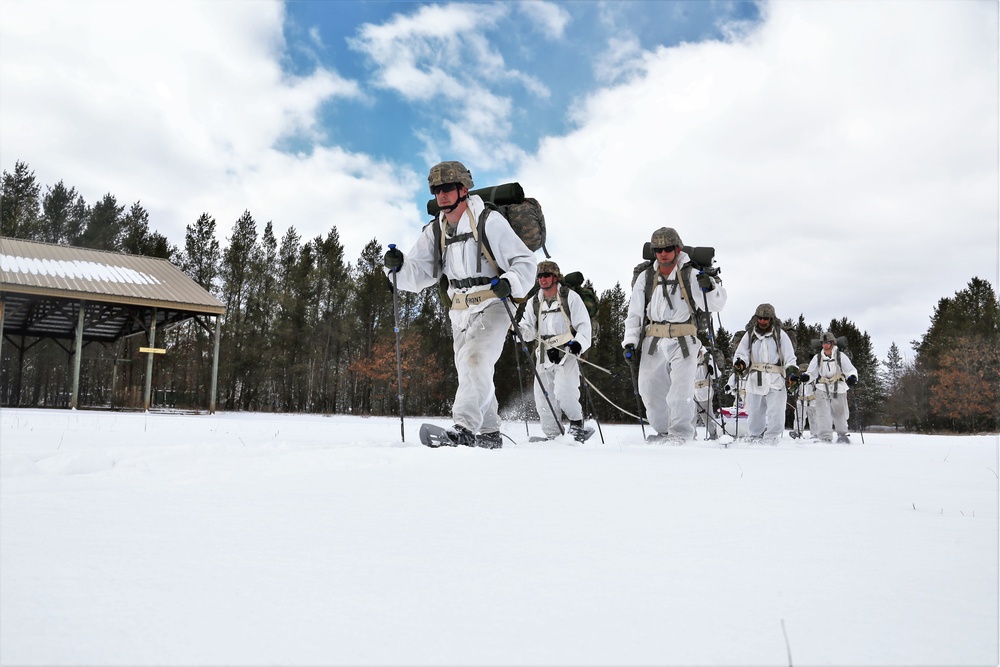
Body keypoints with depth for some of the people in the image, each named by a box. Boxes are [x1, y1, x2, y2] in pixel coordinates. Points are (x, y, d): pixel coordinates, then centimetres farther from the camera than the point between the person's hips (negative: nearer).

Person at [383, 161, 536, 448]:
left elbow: (525, 261, -11)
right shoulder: (434, 231, 7)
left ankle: (465, 427, -27)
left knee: (474, 359, -26)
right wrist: (398, 266, -17)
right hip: (460, 313, 7)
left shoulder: (489, 221, -10)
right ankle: (489, 434, 25)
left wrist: (510, 284, -30)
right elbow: (418, 274, 4)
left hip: (492, 306, -6)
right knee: (471, 373, 12)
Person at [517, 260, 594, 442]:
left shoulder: (570, 297, 2)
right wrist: (519, 330, -9)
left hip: (567, 353, -5)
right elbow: (529, 331, 13)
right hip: (544, 357, 5)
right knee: (543, 398, 1)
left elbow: (584, 324, 0)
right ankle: (552, 436, 13)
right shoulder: (534, 303, 15)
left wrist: (579, 342, -17)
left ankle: (577, 424, 0)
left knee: (563, 392, -22)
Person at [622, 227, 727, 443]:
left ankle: (680, 433, -1)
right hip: (652, 342, 4)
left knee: (681, 389, -11)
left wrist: (710, 287, -21)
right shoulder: (645, 278, 10)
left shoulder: (691, 275, 1)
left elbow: (714, 305, -1)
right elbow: (635, 313, 12)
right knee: (650, 389, 7)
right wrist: (630, 342, 5)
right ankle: (663, 430, 22)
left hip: (682, 342, -3)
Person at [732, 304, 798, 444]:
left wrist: (792, 369, -13)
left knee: (775, 416, -6)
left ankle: (770, 442, 1)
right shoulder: (750, 335, 9)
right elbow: (741, 353, 7)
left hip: (775, 381, -2)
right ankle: (755, 440, 24)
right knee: (755, 413, 10)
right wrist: (739, 362, -14)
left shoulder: (780, 334, 5)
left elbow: (789, 356, 4)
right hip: (754, 380, 2)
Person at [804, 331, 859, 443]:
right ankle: (824, 437, -7)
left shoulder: (840, 356, 0)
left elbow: (850, 369, -2)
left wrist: (852, 377, -23)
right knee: (823, 414, -10)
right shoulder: (817, 358, 6)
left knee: (840, 413, 9)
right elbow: (811, 372, 7)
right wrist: (805, 376, -15)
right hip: (822, 389, 1)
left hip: (838, 389, -1)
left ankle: (842, 435, 31)